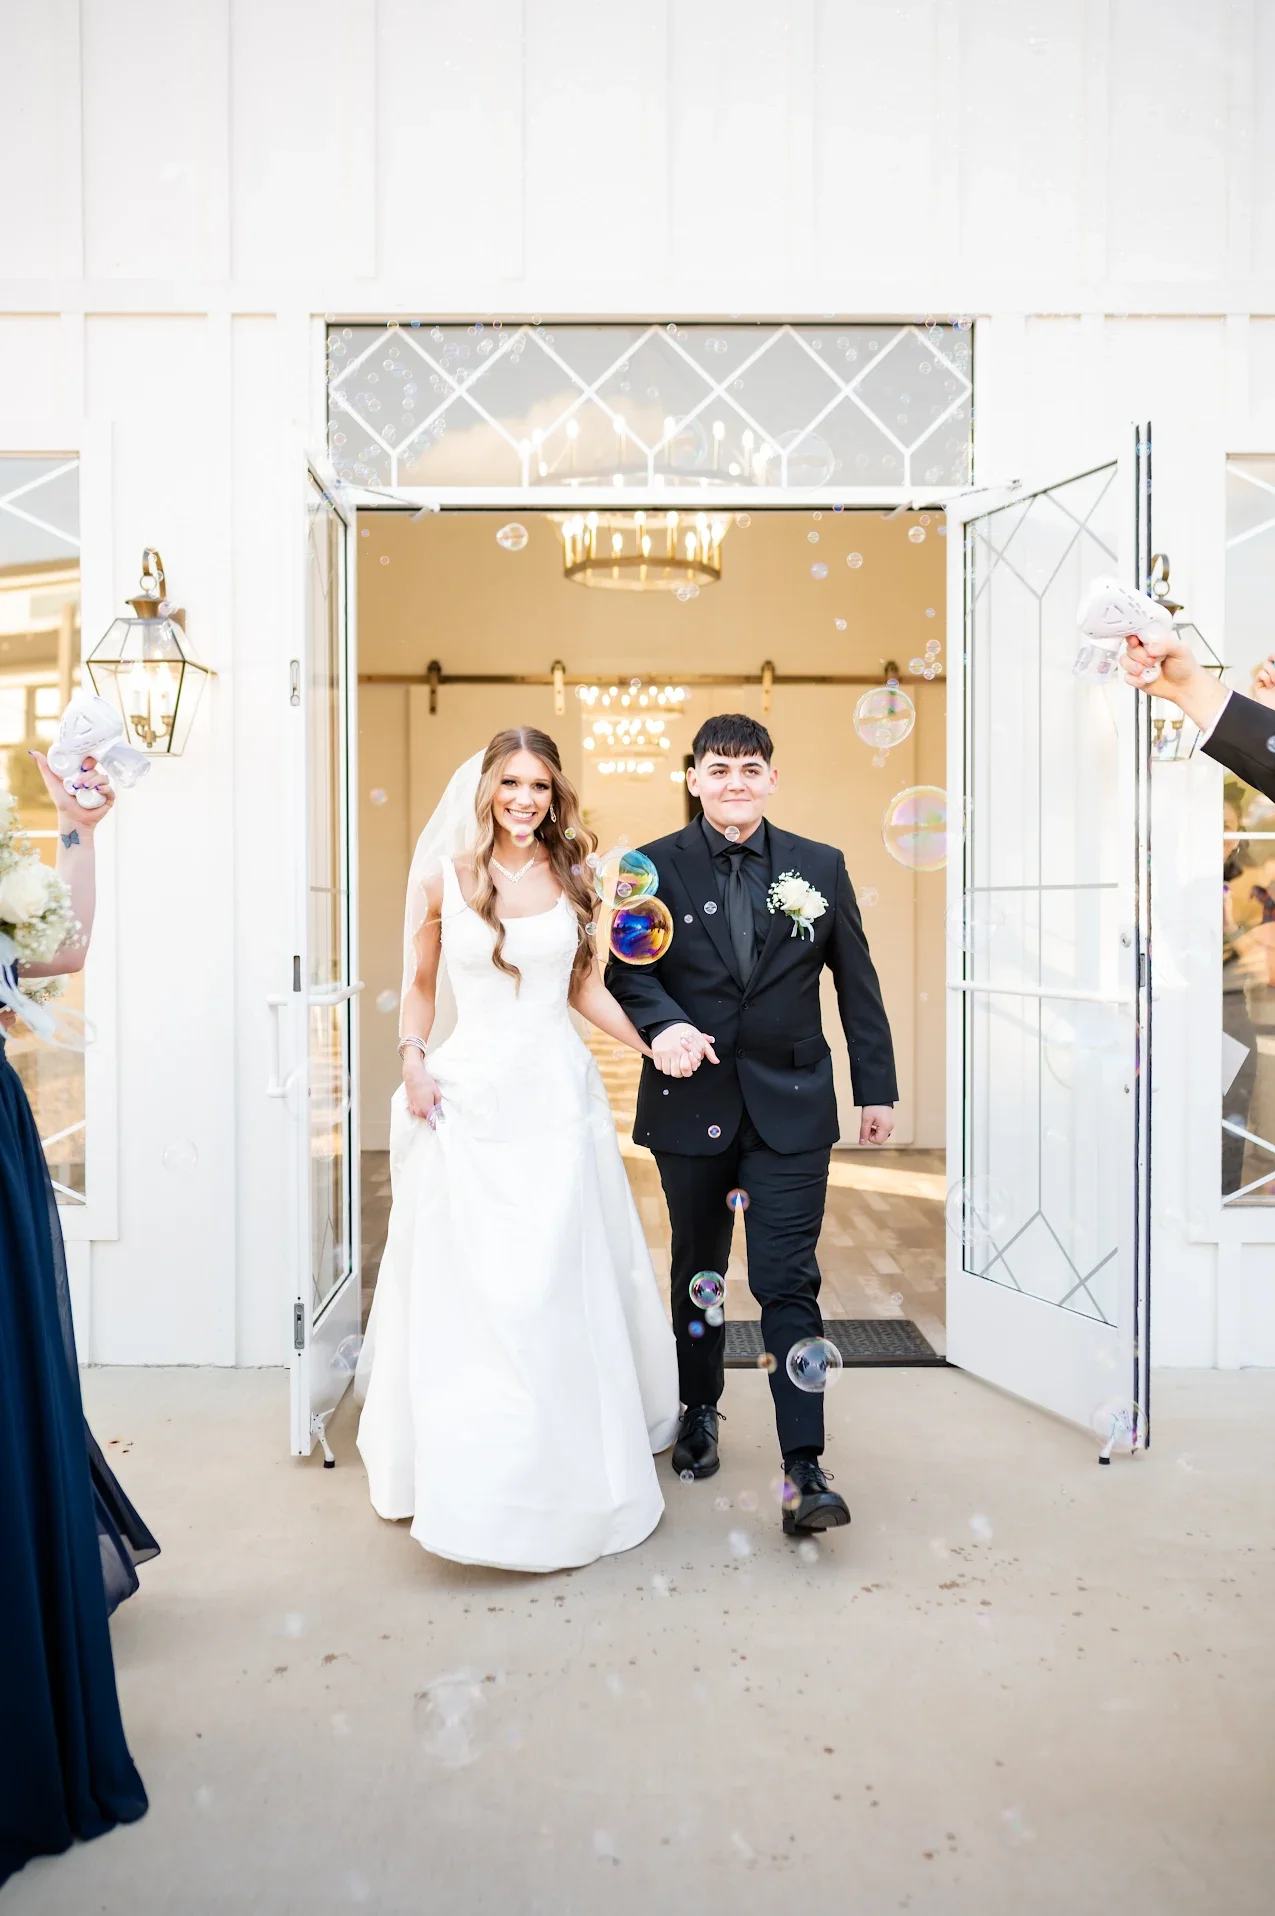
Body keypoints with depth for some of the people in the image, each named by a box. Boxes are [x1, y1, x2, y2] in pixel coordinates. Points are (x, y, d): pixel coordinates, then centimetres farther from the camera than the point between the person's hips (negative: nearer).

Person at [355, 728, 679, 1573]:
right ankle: (471, 1468, 23)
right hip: (469, 1097, -1)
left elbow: (583, 985, 11)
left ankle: (565, 1467, 27)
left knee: (560, 1286, 8)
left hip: (557, 1096, 2)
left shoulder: (570, 876, 5)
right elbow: (421, 984, 9)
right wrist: (414, 1062, -5)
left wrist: (655, 1043, 0)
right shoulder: (444, 877, 1)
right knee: (465, 1291, 4)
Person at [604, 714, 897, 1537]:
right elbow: (627, 970, -3)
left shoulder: (821, 867, 2)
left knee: (789, 1282, -4)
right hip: (691, 1102, 1)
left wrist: (878, 1089, 6)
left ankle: (806, 1469, 3)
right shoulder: (656, 867, -1)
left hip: (790, 1106, -1)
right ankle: (700, 1414, 39)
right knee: (698, 1272, 17)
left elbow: (857, 983, 6)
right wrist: (662, 1024, -25)